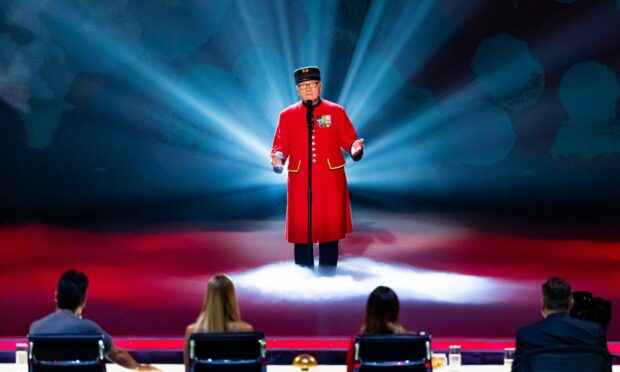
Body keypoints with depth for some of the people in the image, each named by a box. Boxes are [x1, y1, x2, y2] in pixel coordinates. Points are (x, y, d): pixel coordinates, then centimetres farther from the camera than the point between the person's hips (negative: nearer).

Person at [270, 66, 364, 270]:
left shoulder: (337, 112, 5)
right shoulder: (287, 115, 6)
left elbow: (349, 140, 5)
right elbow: (281, 145, 6)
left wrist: (354, 149, -17)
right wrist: (278, 158, -15)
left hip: (331, 182, 0)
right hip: (300, 183, 0)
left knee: (331, 229, 4)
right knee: (301, 230, 2)